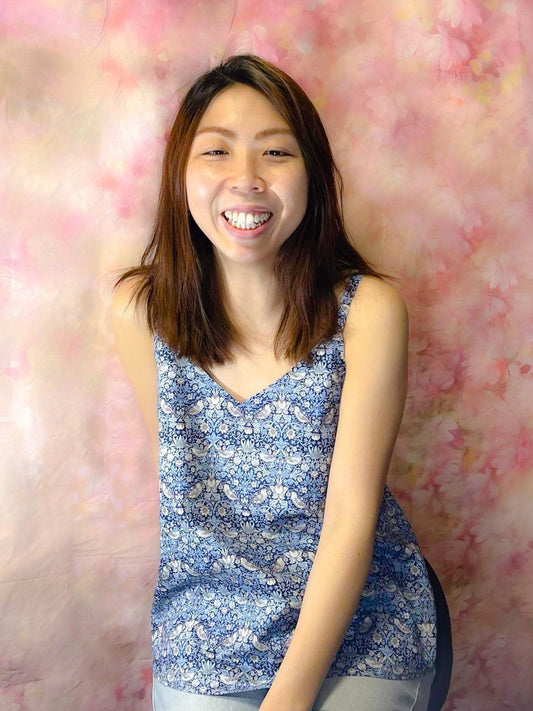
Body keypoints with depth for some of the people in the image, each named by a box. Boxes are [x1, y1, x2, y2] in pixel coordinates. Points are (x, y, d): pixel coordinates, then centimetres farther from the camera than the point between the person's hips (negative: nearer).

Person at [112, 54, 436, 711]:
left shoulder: (369, 308, -14)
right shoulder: (141, 311, -8)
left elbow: (352, 518, -16)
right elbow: (180, 475, 3)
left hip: (361, 631, -1)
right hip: (204, 635, 1)